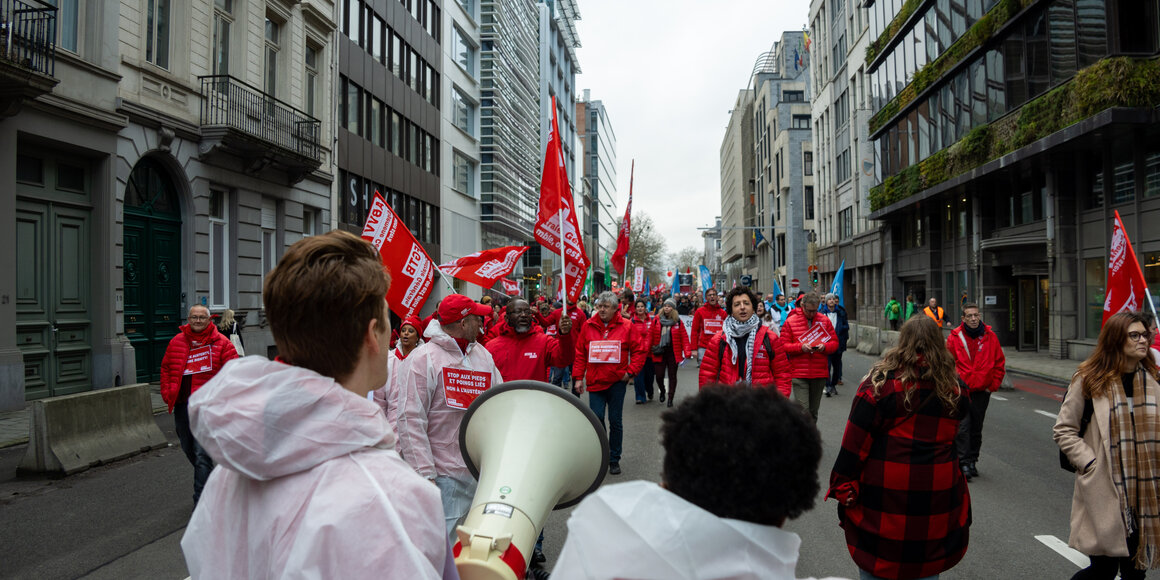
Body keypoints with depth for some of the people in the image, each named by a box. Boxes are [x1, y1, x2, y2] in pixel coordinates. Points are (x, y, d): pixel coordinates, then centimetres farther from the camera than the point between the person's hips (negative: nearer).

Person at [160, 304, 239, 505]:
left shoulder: (220, 342, -2)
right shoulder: (176, 342, 9)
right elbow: (166, 368, 19)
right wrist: (167, 393, 8)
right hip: (181, 404, 6)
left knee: (202, 453, -10)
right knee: (188, 449, 18)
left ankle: (200, 501, -6)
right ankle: (208, 480, 41)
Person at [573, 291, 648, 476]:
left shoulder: (626, 326, -3)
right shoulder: (589, 325, 1)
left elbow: (640, 350, 2)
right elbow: (580, 353, 5)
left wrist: (631, 371, -5)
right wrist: (578, 377, 0)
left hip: (617, 382, -1)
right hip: (594, 382, 1)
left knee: (615, 422, 8)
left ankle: (614, 460, 21)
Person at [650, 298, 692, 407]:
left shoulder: (678, 321, 0)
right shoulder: (657, 321, 2)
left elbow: (684, 337, -2)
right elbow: (650, 335, 3)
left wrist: (687, 352, -11)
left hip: (673, 353, 0)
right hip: (659, 353, 0)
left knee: (672, 376, 5)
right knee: (659, 375, -1)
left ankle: (670, 399, 16)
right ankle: (662, 391, 30)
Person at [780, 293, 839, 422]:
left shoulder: (824, 320, 7)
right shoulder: (790, 321, -1)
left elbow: (834, 342, 10)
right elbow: (783, 346, -2)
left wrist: (824, 346, -11)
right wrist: (800, 347, -18)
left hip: (820, 373, 3)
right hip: (799, 374, -3)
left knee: (814, 411, 13)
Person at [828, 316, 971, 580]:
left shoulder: (881, 381, -11)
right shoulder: (953, 388, 3)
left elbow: (856, 441, -11)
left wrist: (843, 488, -7)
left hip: (885, 494, -4)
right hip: (937, 495, 4)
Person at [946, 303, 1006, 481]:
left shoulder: (990, 336, 1)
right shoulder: (955, 337, -5)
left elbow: (1000, 364, 9)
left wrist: (993, 386, 3)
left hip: (982, 392, 3)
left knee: (977, 429, 12)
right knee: (962, 427, -8)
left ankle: (972, 461, 24)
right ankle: (963, 463, -4)